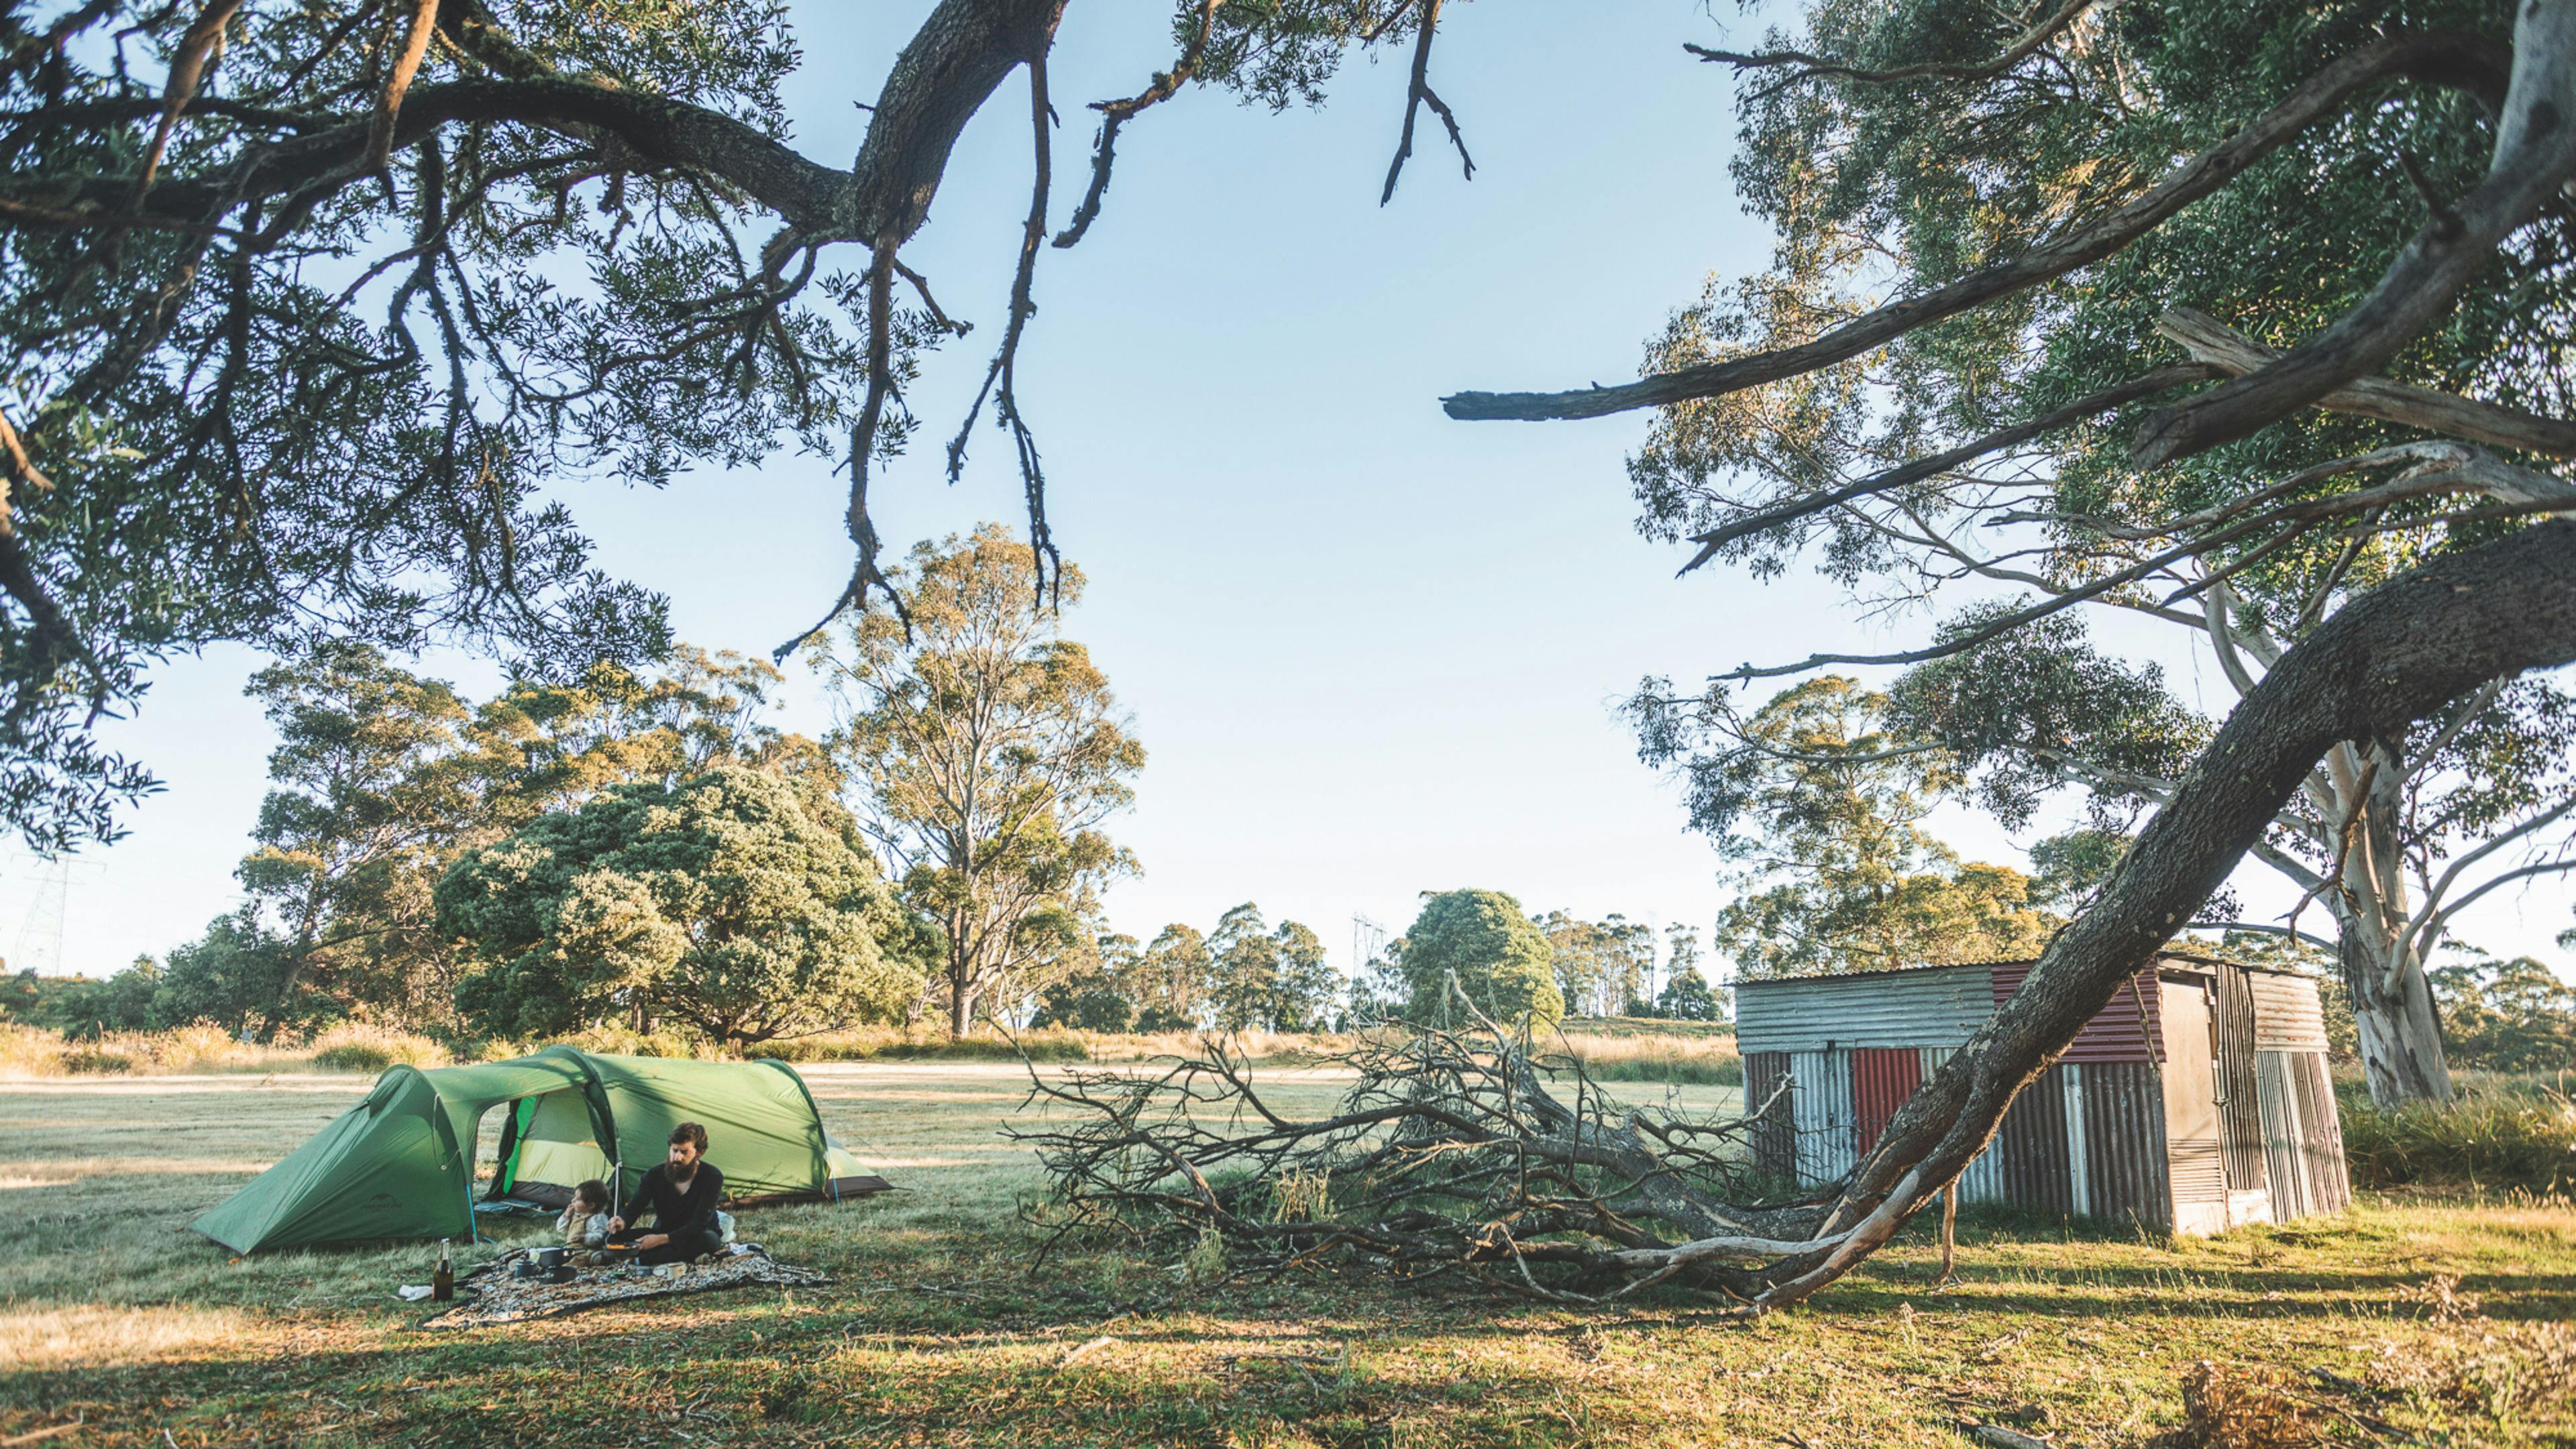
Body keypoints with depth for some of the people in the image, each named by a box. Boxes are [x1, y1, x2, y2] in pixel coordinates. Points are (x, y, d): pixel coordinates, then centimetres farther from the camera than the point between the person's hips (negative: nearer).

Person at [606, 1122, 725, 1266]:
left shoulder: (712, 1177, -19)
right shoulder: (655, 1175, -8)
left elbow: (699, 1223, -24)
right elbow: (632, 1210, -10)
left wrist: (662, 1239, -36)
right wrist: (622, 1223, -35)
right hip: (661, 1235, 4)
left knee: (708, 1240, -41)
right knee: (614, 1237, -21)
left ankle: (641, 1259, -32)